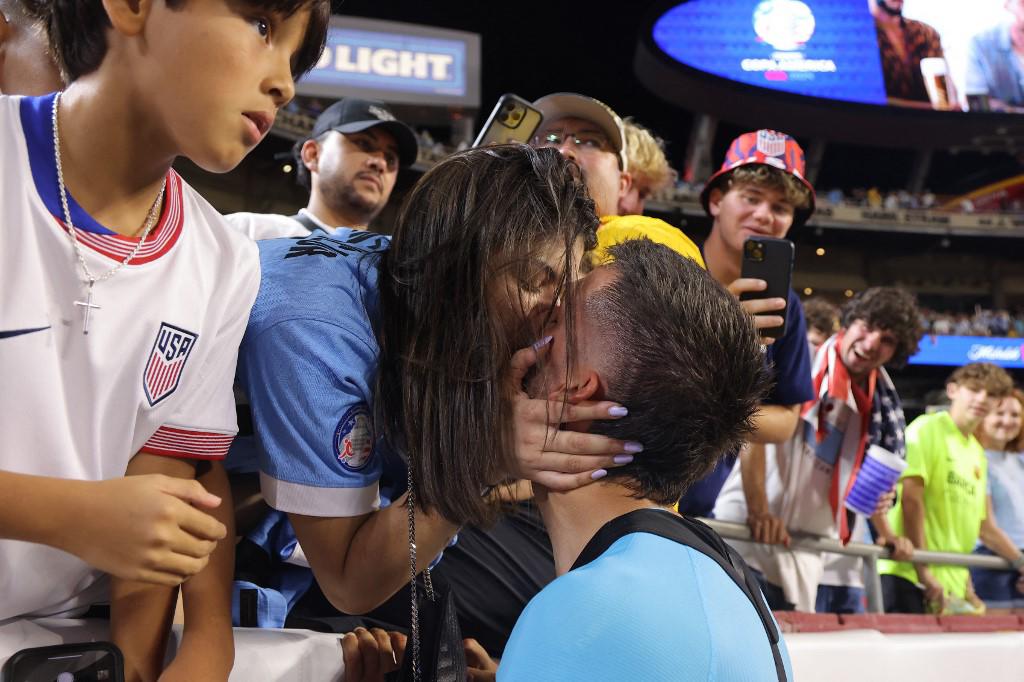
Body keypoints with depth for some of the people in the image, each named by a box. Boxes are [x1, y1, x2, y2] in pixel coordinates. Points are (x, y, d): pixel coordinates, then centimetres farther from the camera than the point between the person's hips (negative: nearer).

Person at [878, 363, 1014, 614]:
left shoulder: (978, 454, 19)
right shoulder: (927, 428, -5)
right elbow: (911, 498, -15)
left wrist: (967, 587, 14)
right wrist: (924, 572, -18)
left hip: (951, 586, 8)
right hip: (907, 575, -7)